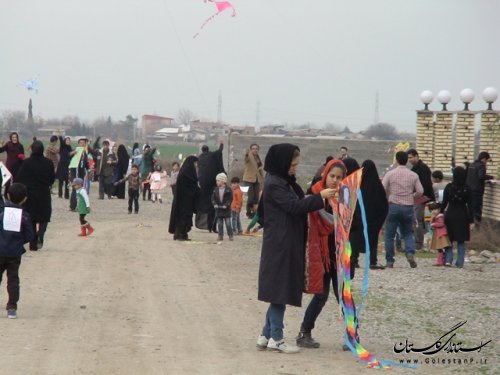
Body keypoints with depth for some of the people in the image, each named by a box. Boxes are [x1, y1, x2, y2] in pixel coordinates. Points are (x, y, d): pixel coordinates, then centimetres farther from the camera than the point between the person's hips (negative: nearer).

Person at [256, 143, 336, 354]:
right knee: (280, 290, -4)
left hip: (287, 245, 10)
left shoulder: (284, 182, 15)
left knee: (279, 292, 12)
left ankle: (266, 336, 17)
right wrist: (320, 197, -18)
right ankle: (276, 339, 1)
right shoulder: (274, 184, -15)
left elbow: (296, 204, 17)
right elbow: (294, 206, -20)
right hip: (279, 246, -10)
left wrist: (315, 198, 4)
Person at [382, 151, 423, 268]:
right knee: (408, 233, 15)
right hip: (408, 207, 2)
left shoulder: (390, 174, -3)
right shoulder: (413, 175, 3)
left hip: (393, 205, -2)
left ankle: (390, 261, 4)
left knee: (389, 235, 6)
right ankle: (410, 253, -9)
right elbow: (420, 192, 1)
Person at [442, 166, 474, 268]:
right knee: (461, 241, 8)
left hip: (450, 215, 0)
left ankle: (448, 260, 1)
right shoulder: (467, 189, -7)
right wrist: (471, 221, -1)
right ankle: (460, 262, 5)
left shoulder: (449, 187, -5)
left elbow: (444, 202, -2)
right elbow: (469, 205, -4)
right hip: (462, 216, 0)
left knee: (449, 240, 11)